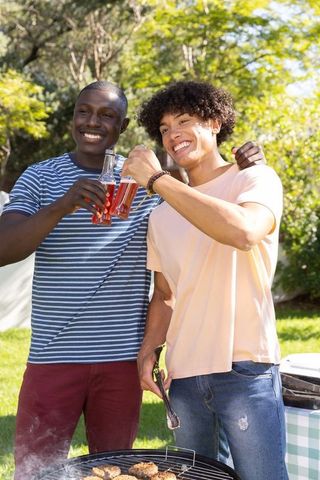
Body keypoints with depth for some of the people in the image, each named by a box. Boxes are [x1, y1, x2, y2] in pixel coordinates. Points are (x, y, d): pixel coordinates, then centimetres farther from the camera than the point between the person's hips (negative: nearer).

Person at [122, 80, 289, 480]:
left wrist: (157, 179, -20)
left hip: (245, 370, -5)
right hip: (184, 375, 6)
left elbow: (243, 232, -26)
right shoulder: (162, 215, 14)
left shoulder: (256, 179, -3)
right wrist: (148, 350, 2)